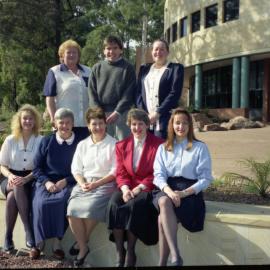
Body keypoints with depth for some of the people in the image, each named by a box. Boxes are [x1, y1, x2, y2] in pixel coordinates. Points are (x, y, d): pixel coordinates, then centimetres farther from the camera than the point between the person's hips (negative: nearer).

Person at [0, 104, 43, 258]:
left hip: (31, 180, -1)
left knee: (12, 197, -33)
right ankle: (29, 230, -34)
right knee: (17, 188, -36)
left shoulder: (41, 140, 0)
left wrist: (26, 179, -21)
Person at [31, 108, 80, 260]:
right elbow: (37, 168, 11)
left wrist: (65, 181, -12)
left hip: (68, 183, -2)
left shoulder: (79, 143, 5)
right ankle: (40, 241, -12)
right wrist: (47, 182, -8)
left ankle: (57, 241, -20)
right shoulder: (47, 141, 12)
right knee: (41, 202, -29)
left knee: (61, 201, -33)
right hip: (47, 182, 2)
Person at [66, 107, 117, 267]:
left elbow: (115, 172, -4)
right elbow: (76, 169, 12)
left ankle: (81, 243, -5)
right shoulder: (82, 145, 18)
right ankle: (83, 247, -8)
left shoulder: (114, 144, 3)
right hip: (84, 184, 4)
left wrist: (95, 184, -13)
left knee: (90, 208, -30)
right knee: (73, 210, -24)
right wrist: (82, 183, -8)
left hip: (105, 184, -4)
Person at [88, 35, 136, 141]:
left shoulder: (127, 68, 4)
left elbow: (129, 93, -4)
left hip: (122, 113, -2)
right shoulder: (97, 68, 11)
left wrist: (117, 112, -13)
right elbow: (92, 92, 7)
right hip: (101, 113, 2)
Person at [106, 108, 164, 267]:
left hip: (147, 188, -4)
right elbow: (121, 173, 9)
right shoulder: (121, 146, 16)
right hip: (128, 188, 4)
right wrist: (125, 188, -12)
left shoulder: (158, 144, 2)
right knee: (114, 204, -27)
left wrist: (139, 188, -16)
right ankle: (119, 252, -22)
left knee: (134, 205, -33)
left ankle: (130, 252, -21)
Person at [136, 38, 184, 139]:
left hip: (164, 119, -3)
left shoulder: (176, 68, 6)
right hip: (144, 119, 3)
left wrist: (158, 113, -12)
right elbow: (138, 92, 11)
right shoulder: (144, 69, 19)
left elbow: (175, 93, -4)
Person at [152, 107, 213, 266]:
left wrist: (184, 193, -16)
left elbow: (206, 179, 0)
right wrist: (169, 191, -18)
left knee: (162, 218, -32)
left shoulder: (200, 147, 7)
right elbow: (158, 175, 4)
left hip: (190, 192, -2)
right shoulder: (163, 148, 17)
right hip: (167, 189, 3)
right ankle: (175, 256, -41)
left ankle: (162, 263, -26)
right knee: (164, 202, -36)